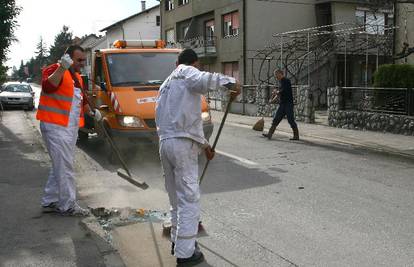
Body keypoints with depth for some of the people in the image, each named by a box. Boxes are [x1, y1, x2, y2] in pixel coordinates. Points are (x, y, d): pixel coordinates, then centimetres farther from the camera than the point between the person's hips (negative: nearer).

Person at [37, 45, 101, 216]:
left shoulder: (76, 77, 18)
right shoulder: (54, 70, -10)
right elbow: (48, 86, -31)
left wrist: (91, 111, 18)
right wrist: (62, 67, -38)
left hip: (71, 128, 10)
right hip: (55, 127, -9)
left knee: (60, 166, 15)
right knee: (64, 167, -6)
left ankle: (49, 202, 25)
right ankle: (68, 205, 2)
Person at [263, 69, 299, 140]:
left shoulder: (286, 81, -10)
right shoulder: (281, 82, 17)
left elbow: (284, 91, -20)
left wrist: (276, 92, -3)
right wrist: (273, 99, 9)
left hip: (288, 104, -9)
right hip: (282, 104, 9)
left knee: (291, 120, -4)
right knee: (276, 119, 3)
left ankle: (296, 136, 6)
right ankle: (270, 134, 2)